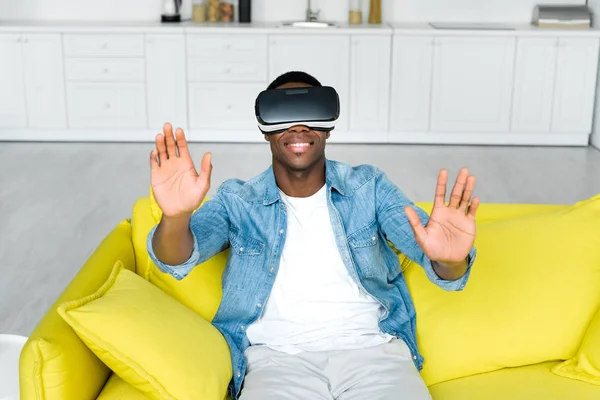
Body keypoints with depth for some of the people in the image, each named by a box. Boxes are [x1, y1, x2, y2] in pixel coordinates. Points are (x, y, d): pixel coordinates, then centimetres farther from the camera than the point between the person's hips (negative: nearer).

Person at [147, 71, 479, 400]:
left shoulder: (369, 187, 6)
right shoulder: (237, 201, 6)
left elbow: (437, 263, -4)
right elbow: (177, 261, -9)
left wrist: (450, 261, -30)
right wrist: (176, 217, -33)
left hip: (371, 347, 2)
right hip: (277, 355, -1)